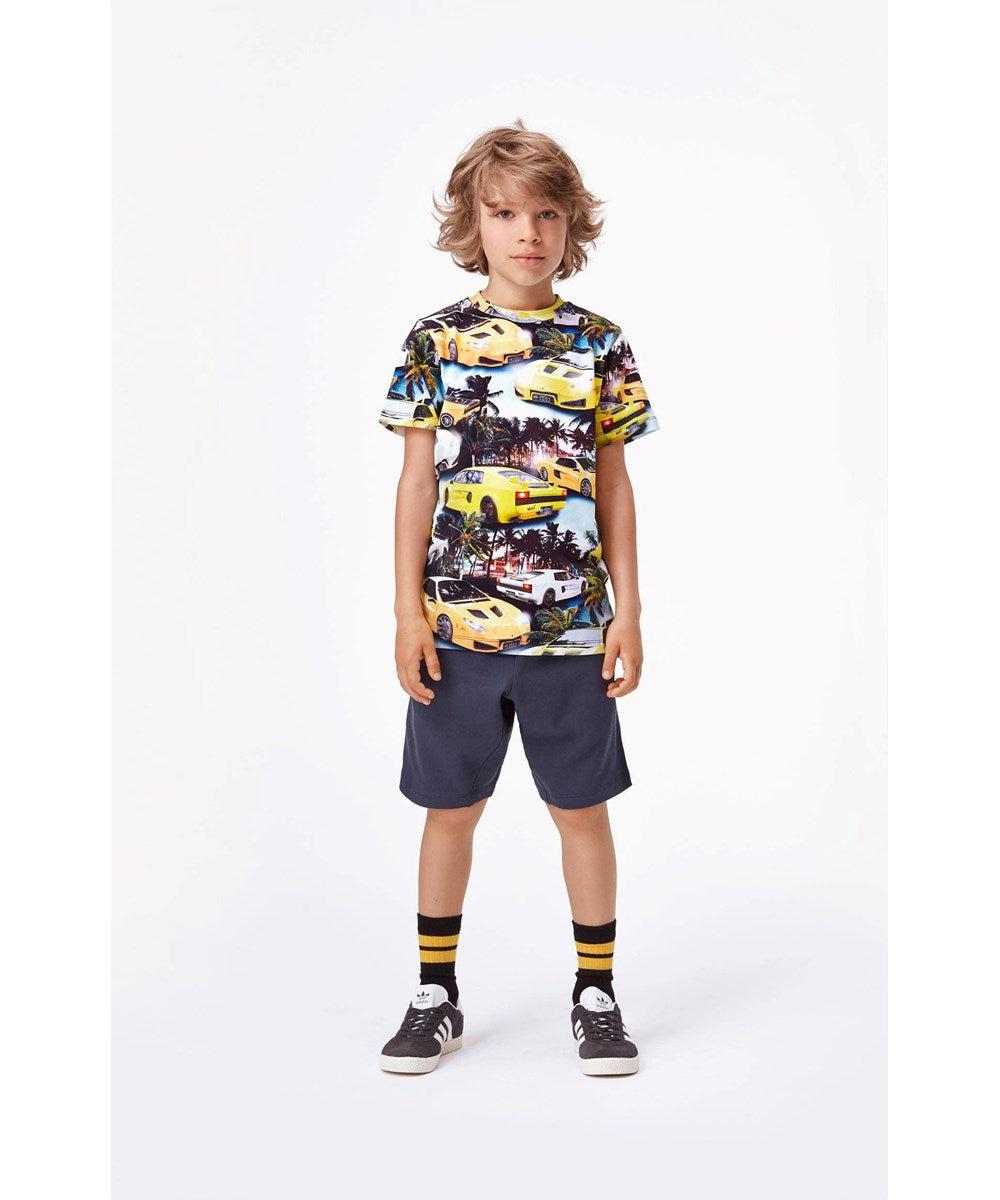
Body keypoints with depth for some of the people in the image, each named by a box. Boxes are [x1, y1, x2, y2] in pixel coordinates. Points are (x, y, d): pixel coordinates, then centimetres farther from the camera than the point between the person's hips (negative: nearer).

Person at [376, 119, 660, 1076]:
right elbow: (417, 480, 3)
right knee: (450, 808, 10)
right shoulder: (434, 342, 2)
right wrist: (409, 611, -1)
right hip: (457, 625, 0)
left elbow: (613, 485, 7)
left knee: (580, 807, 8)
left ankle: (596, 996, 23)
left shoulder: (598, 344, 4)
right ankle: (435, 996, 25)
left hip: (571, 627, 0)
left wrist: (628, 612, 2)